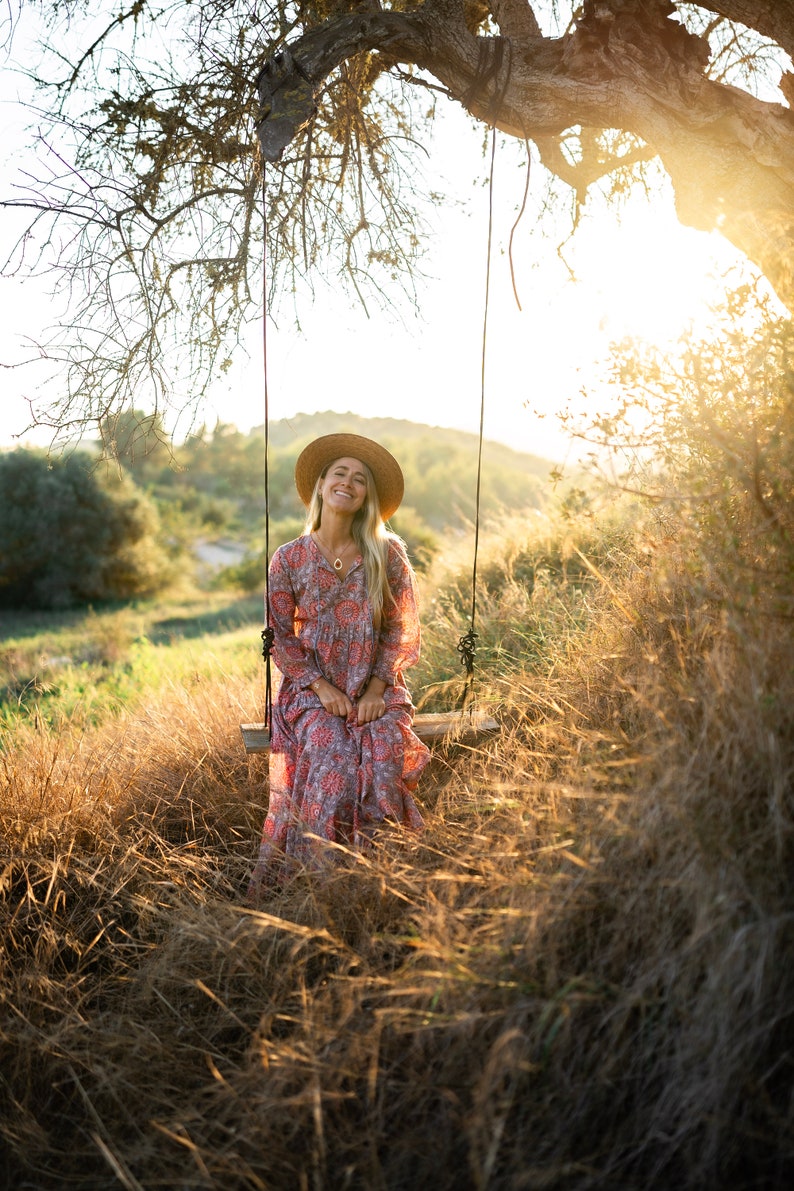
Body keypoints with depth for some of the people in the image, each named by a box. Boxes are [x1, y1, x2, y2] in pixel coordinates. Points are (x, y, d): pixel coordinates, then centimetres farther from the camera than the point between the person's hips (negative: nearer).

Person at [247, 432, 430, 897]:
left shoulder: (388, 553, 1)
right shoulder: (290, 558, 0)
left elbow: (400, 628, 2)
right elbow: (280, 634, 1)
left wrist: (376, 688, -9)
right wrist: (322, 687, -10)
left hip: (377, 688, 1)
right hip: (313, 688, 0)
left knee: (384, 767, -24)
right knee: (334, 767, -25)